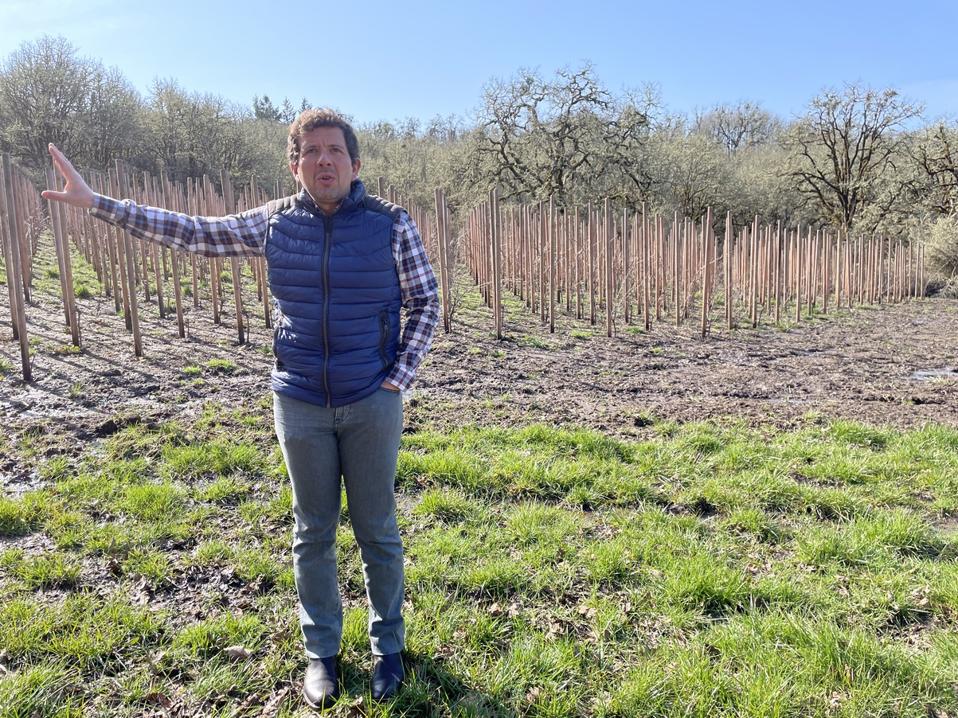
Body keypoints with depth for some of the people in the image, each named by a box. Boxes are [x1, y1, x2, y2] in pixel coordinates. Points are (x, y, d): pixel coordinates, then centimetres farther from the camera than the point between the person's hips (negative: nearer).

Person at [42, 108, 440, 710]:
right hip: (300, 405, 2)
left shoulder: (391, 223, -7)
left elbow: (426, 304, -1)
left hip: (373, 405, -2)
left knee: (378, 531, 11)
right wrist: (96, 202, 8)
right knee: (313, 533, 13)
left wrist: (397, 378, -7)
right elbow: (193, 232, 9)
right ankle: (322, 650, 33)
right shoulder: (275, 222, 0)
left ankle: (389, 645, 32)